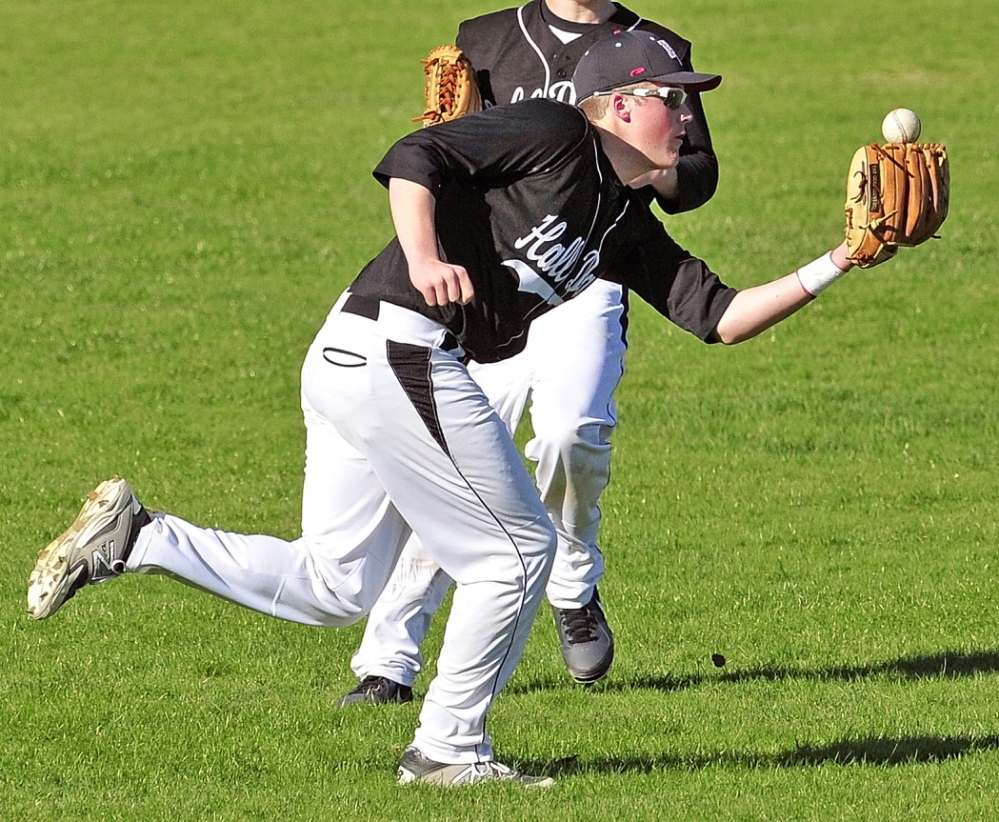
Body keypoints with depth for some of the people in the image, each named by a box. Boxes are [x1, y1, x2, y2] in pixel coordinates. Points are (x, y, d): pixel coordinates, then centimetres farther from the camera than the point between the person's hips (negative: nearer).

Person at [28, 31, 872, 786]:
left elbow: (719, 315, 16)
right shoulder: (552, 134, -6)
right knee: (518, 549, 0)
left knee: (333, 586, 15)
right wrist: (424, 258, -30)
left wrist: (830, 268, 9)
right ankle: (449, 748, 9)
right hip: (400, 352, -10)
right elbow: (414, 158, -15)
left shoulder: (628, 227, 19)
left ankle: (136, 539, 10)